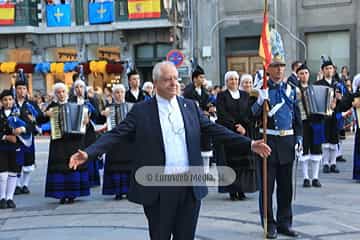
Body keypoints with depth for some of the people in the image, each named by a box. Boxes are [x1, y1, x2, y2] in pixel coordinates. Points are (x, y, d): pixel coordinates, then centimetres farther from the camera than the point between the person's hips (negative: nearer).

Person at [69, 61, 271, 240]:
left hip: (190, 186, 3)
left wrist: (249, 144, 2)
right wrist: (88, 153, -21)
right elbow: (116, 135, -7)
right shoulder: (141, 111, -2)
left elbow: (215, 129, 8)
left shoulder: (190, 106, 8)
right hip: (158, 189, -3)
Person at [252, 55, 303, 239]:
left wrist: (298, 138, 6)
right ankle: (269, 224, 14)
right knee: (267, 186, 3)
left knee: (286, 186, 11)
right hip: (268, 141, -4)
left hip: (287, 142, 4)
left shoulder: (290, 90, 10)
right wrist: (260, 101, -27)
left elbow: (297, 117, 15)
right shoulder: (262, 89, -2)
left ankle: (284, 223, 22)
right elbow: (252, 115, -10)